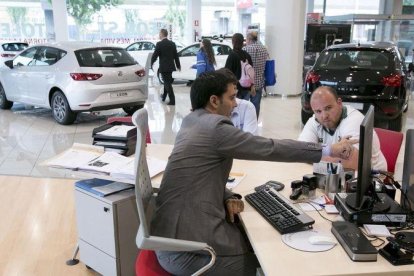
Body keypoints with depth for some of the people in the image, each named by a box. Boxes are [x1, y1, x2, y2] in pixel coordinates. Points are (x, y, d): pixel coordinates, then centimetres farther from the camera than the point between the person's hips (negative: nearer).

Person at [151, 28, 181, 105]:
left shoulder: (159, 44, -11)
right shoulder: (172, 43, 5)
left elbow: (155, 55, -9)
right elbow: (176, 56, 9)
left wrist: (151, 63, 8)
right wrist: (178, 66, 18)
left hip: (164, 67, -6)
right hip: (171, 67, 6)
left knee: (167, 83, -3)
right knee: (167, 82, 21)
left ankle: (172, 100, -6)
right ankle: (164, 96, 36)